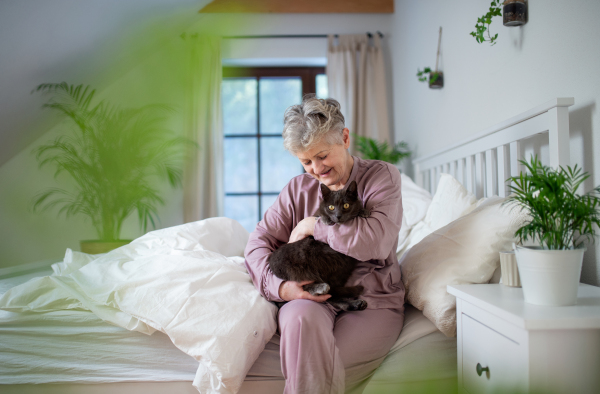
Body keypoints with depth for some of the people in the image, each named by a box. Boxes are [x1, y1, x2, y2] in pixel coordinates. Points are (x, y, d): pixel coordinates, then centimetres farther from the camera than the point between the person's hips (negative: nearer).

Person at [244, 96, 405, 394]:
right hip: (312, 297, 3)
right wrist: (280, 286, -13)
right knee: (299, 318, -35)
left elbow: (376, 241, -14)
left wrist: (311, 225, -4)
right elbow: (258, 242, 8)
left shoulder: (381, 176, 4)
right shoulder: (298, 188, 15)